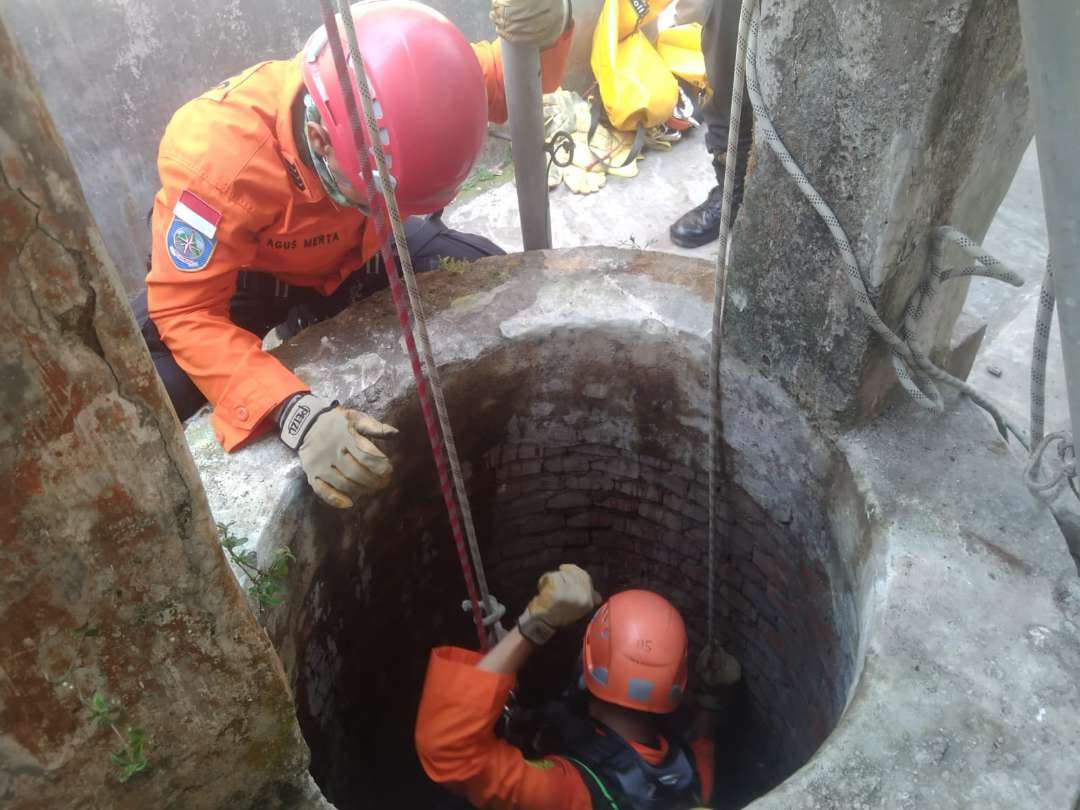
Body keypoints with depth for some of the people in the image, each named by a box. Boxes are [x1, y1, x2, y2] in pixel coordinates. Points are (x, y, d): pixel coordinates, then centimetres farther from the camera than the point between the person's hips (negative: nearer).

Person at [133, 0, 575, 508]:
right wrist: (296, 413, -53)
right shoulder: (218, 156, -41)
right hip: (244, 275, -3)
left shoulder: (397, 80, -28)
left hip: (355, 252, 4)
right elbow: (186, 313, -37)